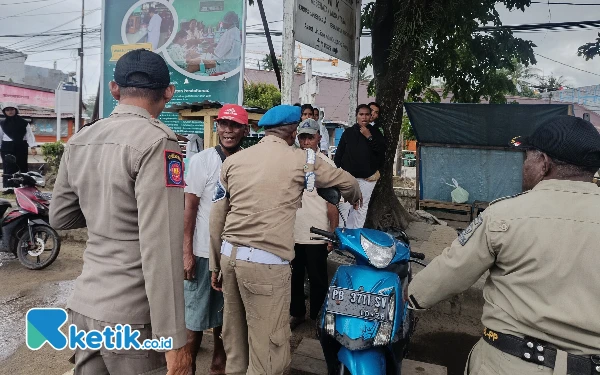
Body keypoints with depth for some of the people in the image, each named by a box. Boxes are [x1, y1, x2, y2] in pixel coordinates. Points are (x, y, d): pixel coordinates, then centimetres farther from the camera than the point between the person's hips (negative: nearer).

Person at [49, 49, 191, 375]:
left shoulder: (79, 140, 5)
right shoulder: (156, 142, -16)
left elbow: (60, 217, 17)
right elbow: (160, 249, -22)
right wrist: (174, 338, -18)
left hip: (83, 305, 7)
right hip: (131, 316, -6)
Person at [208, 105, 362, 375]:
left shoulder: (233, 160, 11)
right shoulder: (301, 159, 0)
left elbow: (217, 218, 12)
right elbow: (346, 182, 15)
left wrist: (216, 264, 20)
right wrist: (354, 198, 38)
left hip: (230, 255, 6)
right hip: (266, 262, -6)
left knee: (234, 343, 18)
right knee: (267, 351, 4)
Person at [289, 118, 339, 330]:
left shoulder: (327, 165, -5)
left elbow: (332, 204, -4)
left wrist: (333, 234, -6)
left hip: (316, 235, -4)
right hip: (292, 233, 4)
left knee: (318, 279, 8)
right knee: (294, 277, 15)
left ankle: (318, 317, 24)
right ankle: (297, 313, 33)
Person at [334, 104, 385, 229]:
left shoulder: (376, 134, 8)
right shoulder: (348, 132, 7)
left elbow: (382, 151, -7)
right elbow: (339, 154, 8)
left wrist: (369, 137, -11)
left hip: (368, 178, 1)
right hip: (348, 176, 0)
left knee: (362, 207, 5)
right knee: (344, 207, -6)